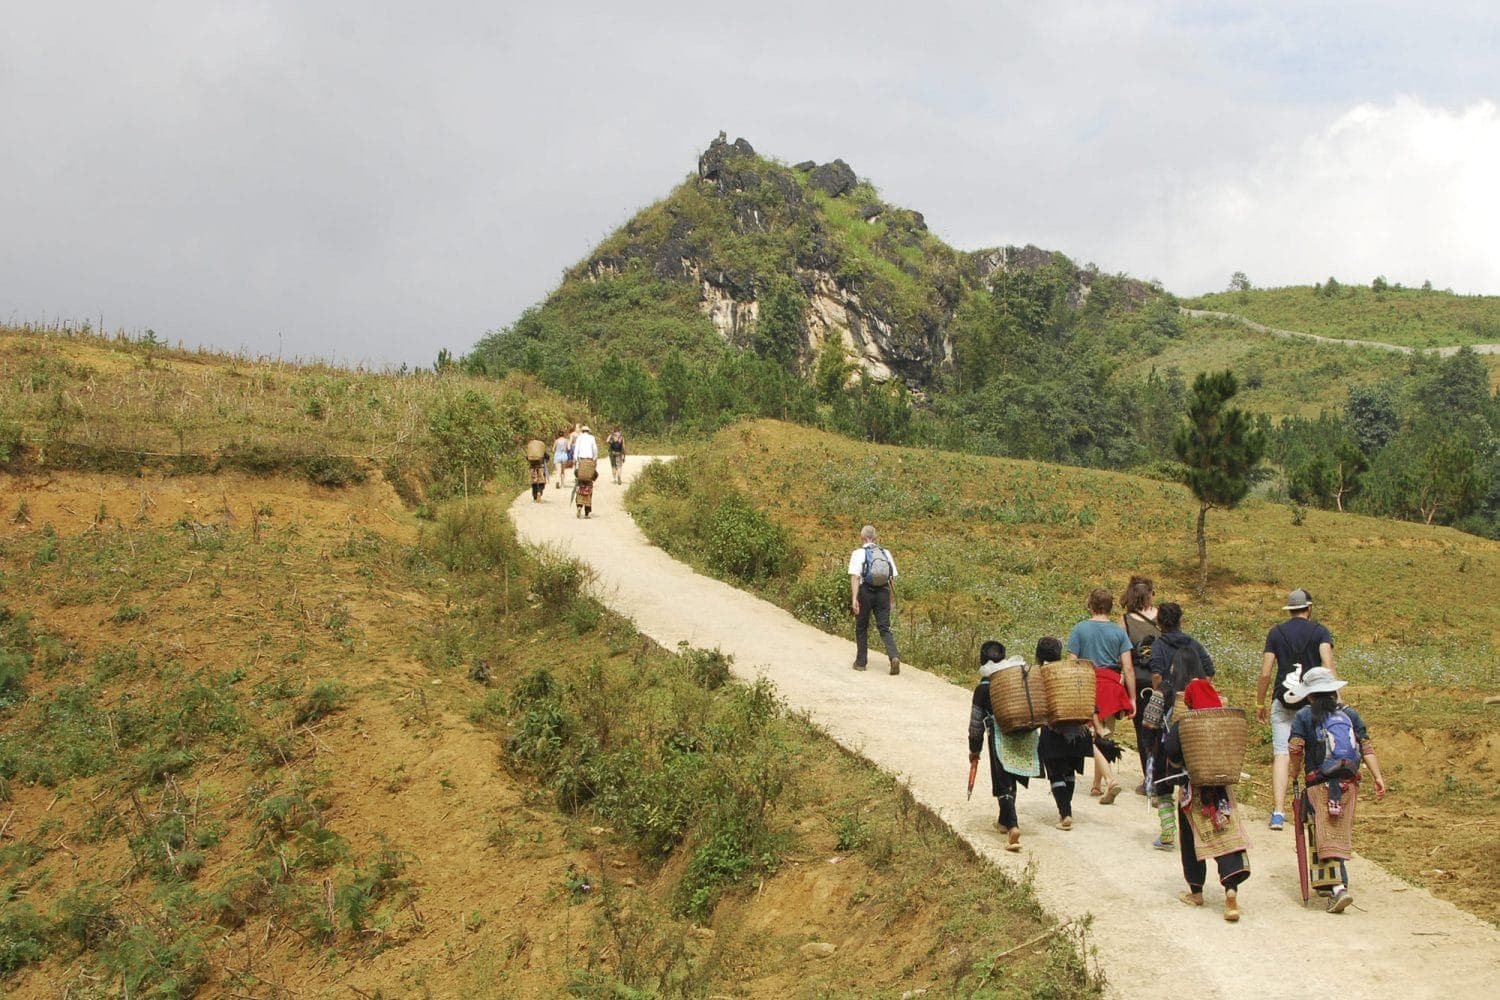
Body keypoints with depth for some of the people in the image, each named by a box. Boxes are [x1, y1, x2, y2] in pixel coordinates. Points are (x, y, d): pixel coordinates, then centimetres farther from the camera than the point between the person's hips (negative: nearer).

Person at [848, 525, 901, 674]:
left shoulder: (858, 553, -4)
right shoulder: (886, 553, 9)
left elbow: (855, 577, -14)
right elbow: (893, 578, 9)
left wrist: (854, 598, -18)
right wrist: (892, 599, 17)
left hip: (865, 593, -3)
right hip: (883, 593, 3)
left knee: (861, 628, 14)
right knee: (884, 628, 3)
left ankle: (861, 662, 20)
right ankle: (894, 656, -20)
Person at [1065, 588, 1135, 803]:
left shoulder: (1080, 629, -2)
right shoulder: (1119, 632, 3)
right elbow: (1128, 668, -1)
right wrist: (1132, 698, 4)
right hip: (1111, 685, 3)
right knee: (1106, 737, 15)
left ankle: (1110, 779, -22)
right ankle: (1097, 784, 23)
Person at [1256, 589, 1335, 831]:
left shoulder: (1276, 633, 5)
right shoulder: (1320, 632, 2)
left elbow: (1265, 673, 1)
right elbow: (1327, 664, -14)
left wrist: (1260, 704, 11)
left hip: (1283, 701, 0)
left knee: (1280, 754, -3)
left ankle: (1278, 812, -13)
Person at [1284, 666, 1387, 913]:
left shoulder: (1304, 716, 1)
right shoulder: (1349, 714, 12)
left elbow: (1295, 749, -8)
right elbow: (1366, 746, 5)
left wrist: (1296, 772, 8)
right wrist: (1378, 777, 3)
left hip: (1319, 784, -4)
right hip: (1349, 783, 4)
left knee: (1328, 837, -7)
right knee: (1343, 834, 15)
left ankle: (1339, 886, -21)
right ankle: (1335, 881, 23)